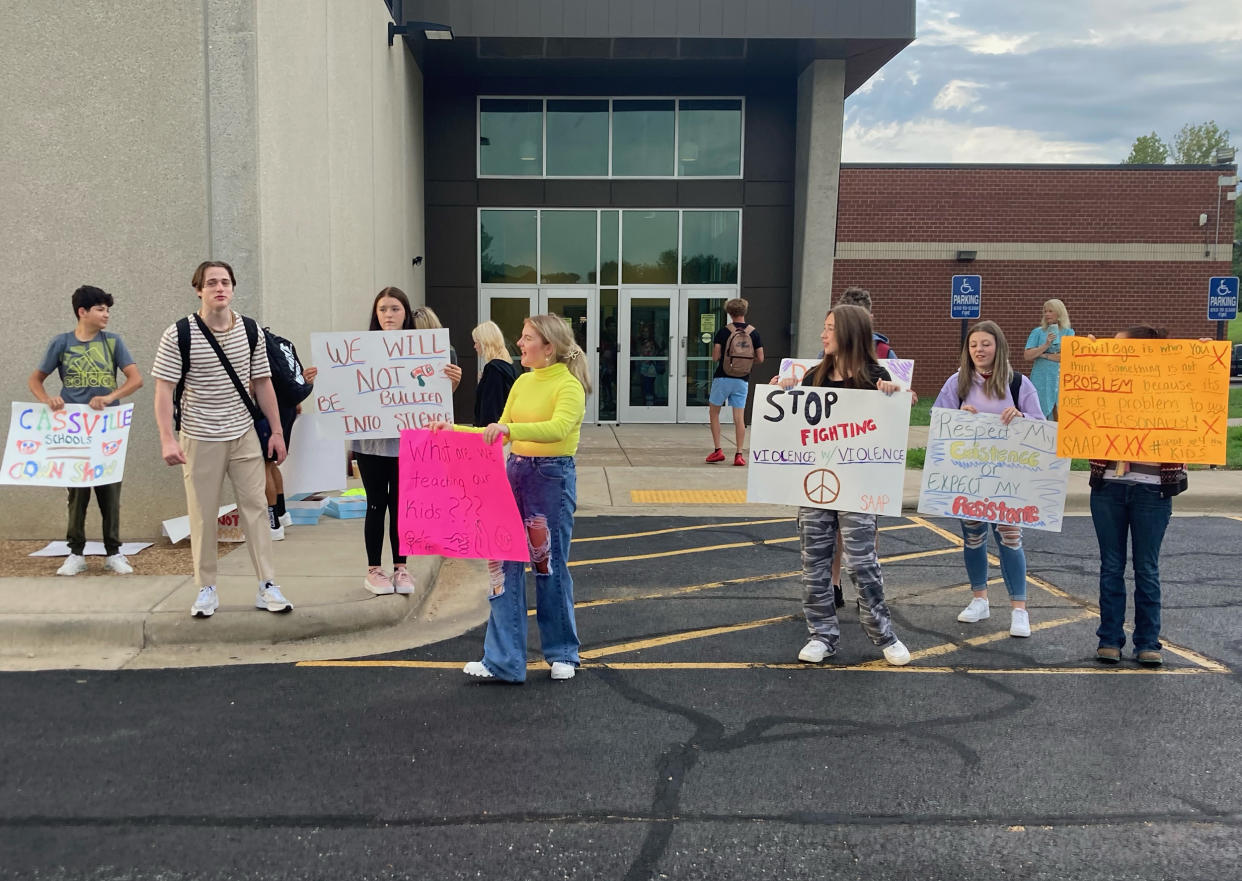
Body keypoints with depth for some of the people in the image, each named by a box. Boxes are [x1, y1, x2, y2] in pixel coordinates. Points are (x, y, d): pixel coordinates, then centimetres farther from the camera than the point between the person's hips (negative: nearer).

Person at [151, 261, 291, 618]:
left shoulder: (251, 331, 2)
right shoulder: (178, 335, -8)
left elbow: (263, 383, 8)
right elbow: (164, 390, -9)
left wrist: (276, 431, 5)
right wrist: (168, 439, -18)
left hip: (244, 434, 3)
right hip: (199, 438, -2)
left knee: (256, 507, 2)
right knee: (203, 515, 4)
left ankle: (267, 586, 8)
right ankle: (206, 589, 17)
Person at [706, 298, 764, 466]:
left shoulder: (723, 331, -6)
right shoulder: (753, 333, 1)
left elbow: (715, 357, -9)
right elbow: (760, 359, 1)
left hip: (723, 378, -2)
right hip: (742, 380, 2)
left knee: (713, 412, 13)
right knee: (739, 417, 5)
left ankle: (717, 450, 8)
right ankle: (739, 455, 1)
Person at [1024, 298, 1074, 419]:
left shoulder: (1069, 332, 6)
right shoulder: (1038, 332, 8)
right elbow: (1027, 356, -2)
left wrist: (1043, 355, -5)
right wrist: (1046, 345, -13)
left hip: (1061, 381, 0)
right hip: (1041, 380, 0)